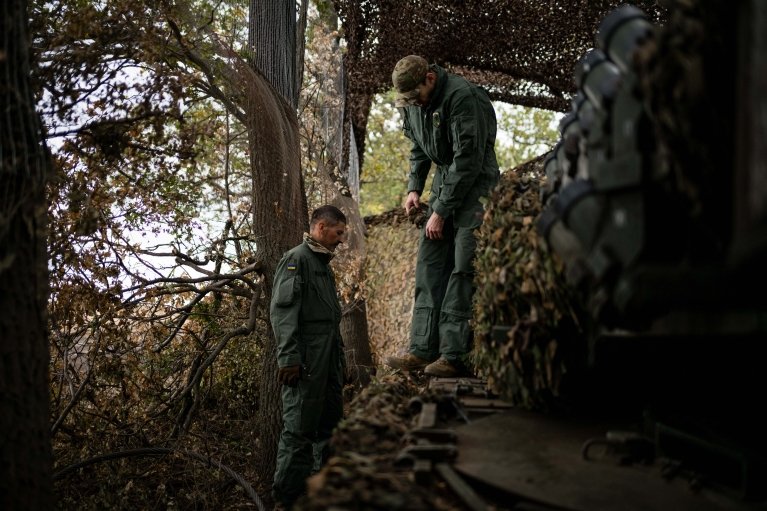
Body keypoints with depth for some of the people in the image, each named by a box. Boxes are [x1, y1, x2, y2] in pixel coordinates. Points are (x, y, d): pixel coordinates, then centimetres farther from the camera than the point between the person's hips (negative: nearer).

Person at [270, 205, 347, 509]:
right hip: (306, 362, -9)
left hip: (329, 361, 10)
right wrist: (289, 358, -23)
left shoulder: (323, 264, 22)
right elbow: (282, 311, -16)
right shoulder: (296, 259, -7)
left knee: (330, 424, 13)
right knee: (299, 429, -6)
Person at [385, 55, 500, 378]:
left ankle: (454, 354, -12)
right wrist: (414, 188, 5)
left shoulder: (462, 97, -21)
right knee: (429, 264, 1)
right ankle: (423, 349, 1)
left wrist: (441, 211, -18)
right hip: (444, 181, 8)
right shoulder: (411, 103, 5)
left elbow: (468, 159, -21)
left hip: (475, 184, -8)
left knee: (463, 269, -13)